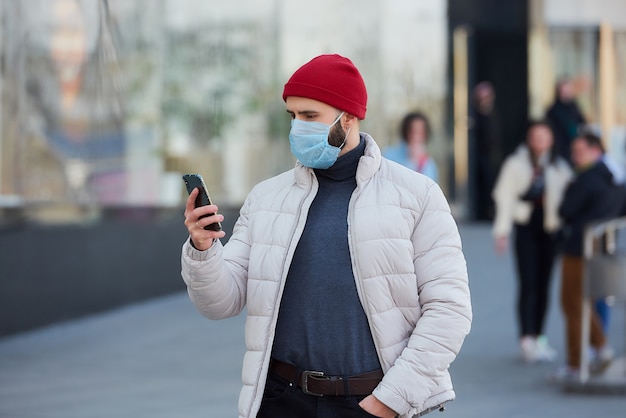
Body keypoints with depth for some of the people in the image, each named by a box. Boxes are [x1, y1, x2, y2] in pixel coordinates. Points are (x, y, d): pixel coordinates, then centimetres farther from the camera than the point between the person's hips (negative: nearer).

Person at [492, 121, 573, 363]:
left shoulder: (559, 168, 9)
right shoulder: (516, 164, 1)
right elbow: (504, 196, -1)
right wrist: (502, 231, -7)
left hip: (551, 229, 3)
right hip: (526, 228, -3)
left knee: (543, 286, 7)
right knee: (528, 285, -10)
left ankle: (538, 337, 17)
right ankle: (527, 341, -15)